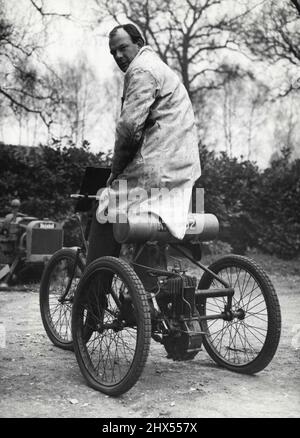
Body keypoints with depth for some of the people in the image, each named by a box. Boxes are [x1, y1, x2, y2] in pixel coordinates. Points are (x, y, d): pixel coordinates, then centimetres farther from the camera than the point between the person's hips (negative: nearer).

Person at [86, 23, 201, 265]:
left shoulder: (142, 70, -7)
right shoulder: (159, 67, 26)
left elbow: (130, 125, -19)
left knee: (104, 219, -2)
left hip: (157, 169, -10)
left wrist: (116, 170, -5)